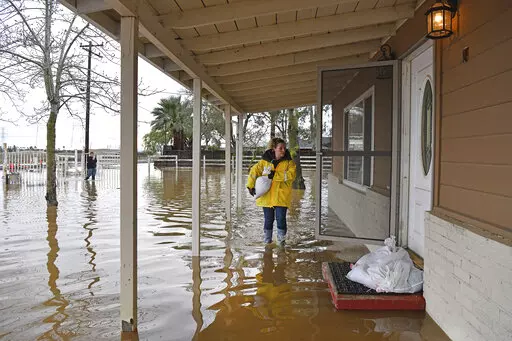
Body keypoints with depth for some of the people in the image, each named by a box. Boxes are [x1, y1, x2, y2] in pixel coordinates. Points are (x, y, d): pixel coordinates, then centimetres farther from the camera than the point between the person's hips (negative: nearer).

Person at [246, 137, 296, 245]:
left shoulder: (289, 162, 0)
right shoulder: (264, 161, 4)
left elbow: (291, 174, -15)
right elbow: (254, 171, 7)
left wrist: (275, 175, -21)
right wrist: (251, 185, -2)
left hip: (281, 197, -1)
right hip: (267, 196, 2)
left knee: (281, 218, -7)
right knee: (268, 219, 10)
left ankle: (281, 239, 13)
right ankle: (267, 240, 27)